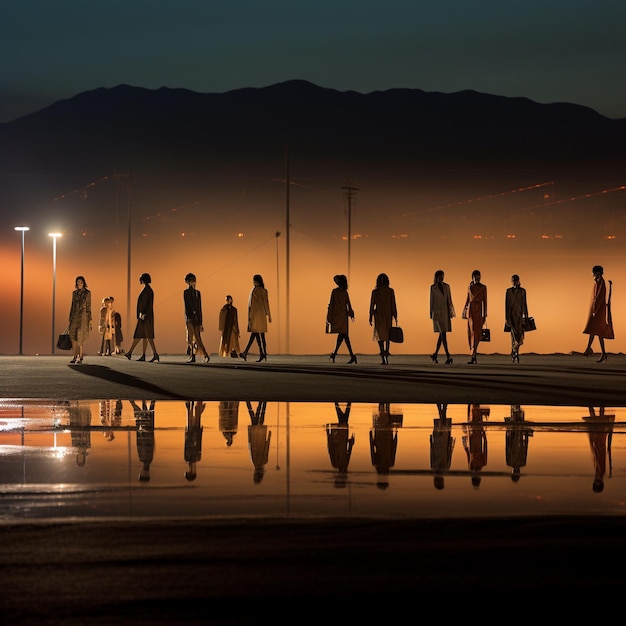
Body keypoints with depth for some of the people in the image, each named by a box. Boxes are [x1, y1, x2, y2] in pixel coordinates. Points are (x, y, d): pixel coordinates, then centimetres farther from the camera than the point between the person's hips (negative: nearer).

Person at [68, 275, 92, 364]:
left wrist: (89, 320, -5)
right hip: (74, 317, 4)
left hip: (83, 317, -4)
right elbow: (72, 306, 15)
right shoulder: (74, 293, 12)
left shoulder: (87, 293, 0)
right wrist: (70, 318, 11)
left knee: (80, 338, -6)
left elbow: (88, 306, 0)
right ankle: (74, 356, 1)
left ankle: (80, 357, 2)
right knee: (73, 337, -3)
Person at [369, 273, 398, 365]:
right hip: (388, 315, 1)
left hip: (378, 315, -1)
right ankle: (386, 357, 10)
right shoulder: (391, 291, -3)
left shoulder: (375, 292, -5)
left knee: (380, 336, 2)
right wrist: (395, 317, 2)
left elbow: (372, 305, -2)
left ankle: (383, 356, -16)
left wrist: (370, 318, 5)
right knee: (387, 336, 16)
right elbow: (393, 305, -3)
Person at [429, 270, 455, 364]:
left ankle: (435, 354, 21)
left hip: (445, 311, 5)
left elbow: (449, 300, 10)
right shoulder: (433, 287, 0)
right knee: (443, 333, -11)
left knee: (441, 334, 7)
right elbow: (431, 300, 1)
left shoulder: (446, 286, 10)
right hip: (437, 311, -5)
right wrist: (431, 313, -1)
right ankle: (448, 357, -16)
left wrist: (451, 312, 4)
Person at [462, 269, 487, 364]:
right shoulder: (470, 287, 11)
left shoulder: (483, 287, 2)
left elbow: (484, 301, 1)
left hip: (479, 311, -3)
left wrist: (485, 315, -3)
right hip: (471, 311, 3)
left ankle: (473, 357, -11)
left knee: (477, 333, -8)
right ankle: (474, 356, 12)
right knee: (471, 332, 0)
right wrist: (464, 311, 9)